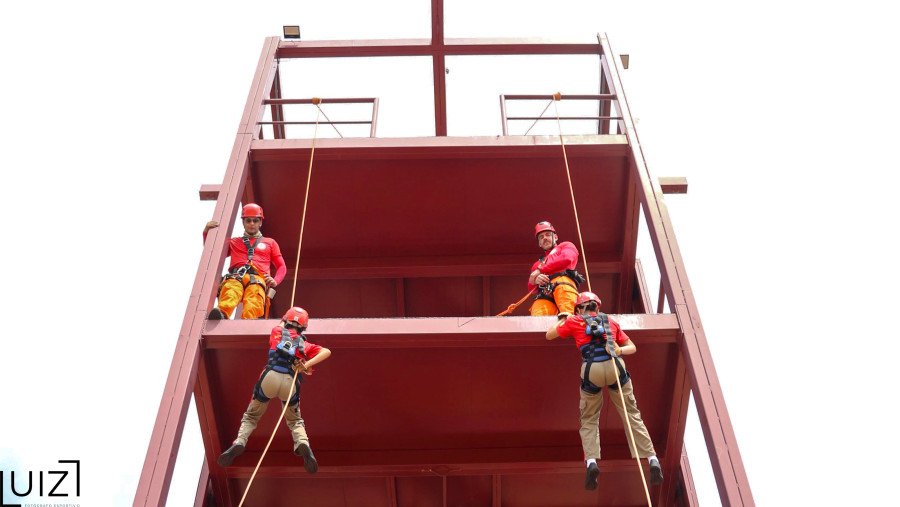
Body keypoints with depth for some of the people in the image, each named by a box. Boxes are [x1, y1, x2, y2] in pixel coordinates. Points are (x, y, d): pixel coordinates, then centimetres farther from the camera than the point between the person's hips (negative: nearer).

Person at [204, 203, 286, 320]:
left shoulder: (270, 243, 34)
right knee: (229, 294, -39)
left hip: (258, 278, -1)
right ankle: (222, 314, -68)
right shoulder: (234, 242, 38)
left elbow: (282, 267, 26)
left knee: (252, 305, -39)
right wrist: (206, 231, 24)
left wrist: (275, 281, 3)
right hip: (235, 277, 1)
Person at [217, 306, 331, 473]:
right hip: (290, 382, 0)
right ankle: (302, 443, -12)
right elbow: (327, 352, 7)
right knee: (295, 420, 18)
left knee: (251, 416, 19)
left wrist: (284, 322, 65)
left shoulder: (278, 332, 20)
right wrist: (307, 364, 0)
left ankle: (239, 442, -7)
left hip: (270, 377, 0)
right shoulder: (304, 344, 20)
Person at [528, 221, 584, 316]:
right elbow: (531, 286, 26)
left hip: (563, 282, -3)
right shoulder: (537, 264, 42)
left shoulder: (566, 246, 31)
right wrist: (535, 279, -1)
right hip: (544, 293, 3)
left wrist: (540, 270, 6)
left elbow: (567, 258, 5)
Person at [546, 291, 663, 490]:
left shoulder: (574, 321, 19)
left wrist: (562, 320, 45)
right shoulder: (611, 321, 26)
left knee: (589, 419, 13)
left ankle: (591, 461, -7)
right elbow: (632, 347, 26)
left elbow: (549, 335, 30)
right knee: (631, 414, 9)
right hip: (615, 366, 1)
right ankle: (652, 459, 2)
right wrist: (620, 350, 8)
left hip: (591, 370, -1)